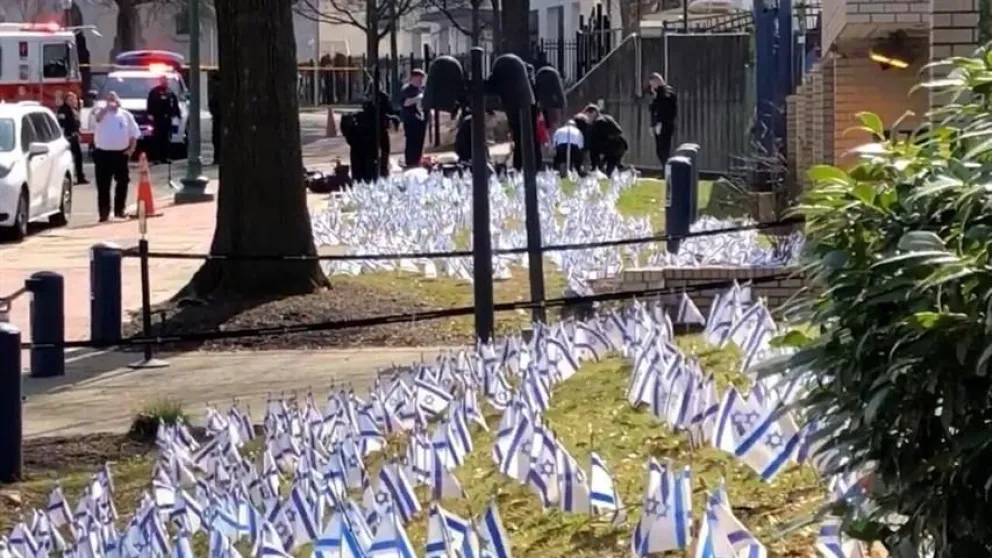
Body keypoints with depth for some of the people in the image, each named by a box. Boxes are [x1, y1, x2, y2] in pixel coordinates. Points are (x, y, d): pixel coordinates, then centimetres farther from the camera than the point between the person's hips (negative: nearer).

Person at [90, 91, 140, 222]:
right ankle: (104, 213, 2)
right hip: (103, 153, -2)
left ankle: (119, 210, 19)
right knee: (103, 185, -2)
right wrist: (106, 108, -25)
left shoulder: (126, 115, 6)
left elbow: (134, 133, 8)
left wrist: (131, 149, -2)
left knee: (122, 182, 6)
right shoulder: (101, 113, 0)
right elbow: (96, 119, -24)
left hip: (121, 153, 2)